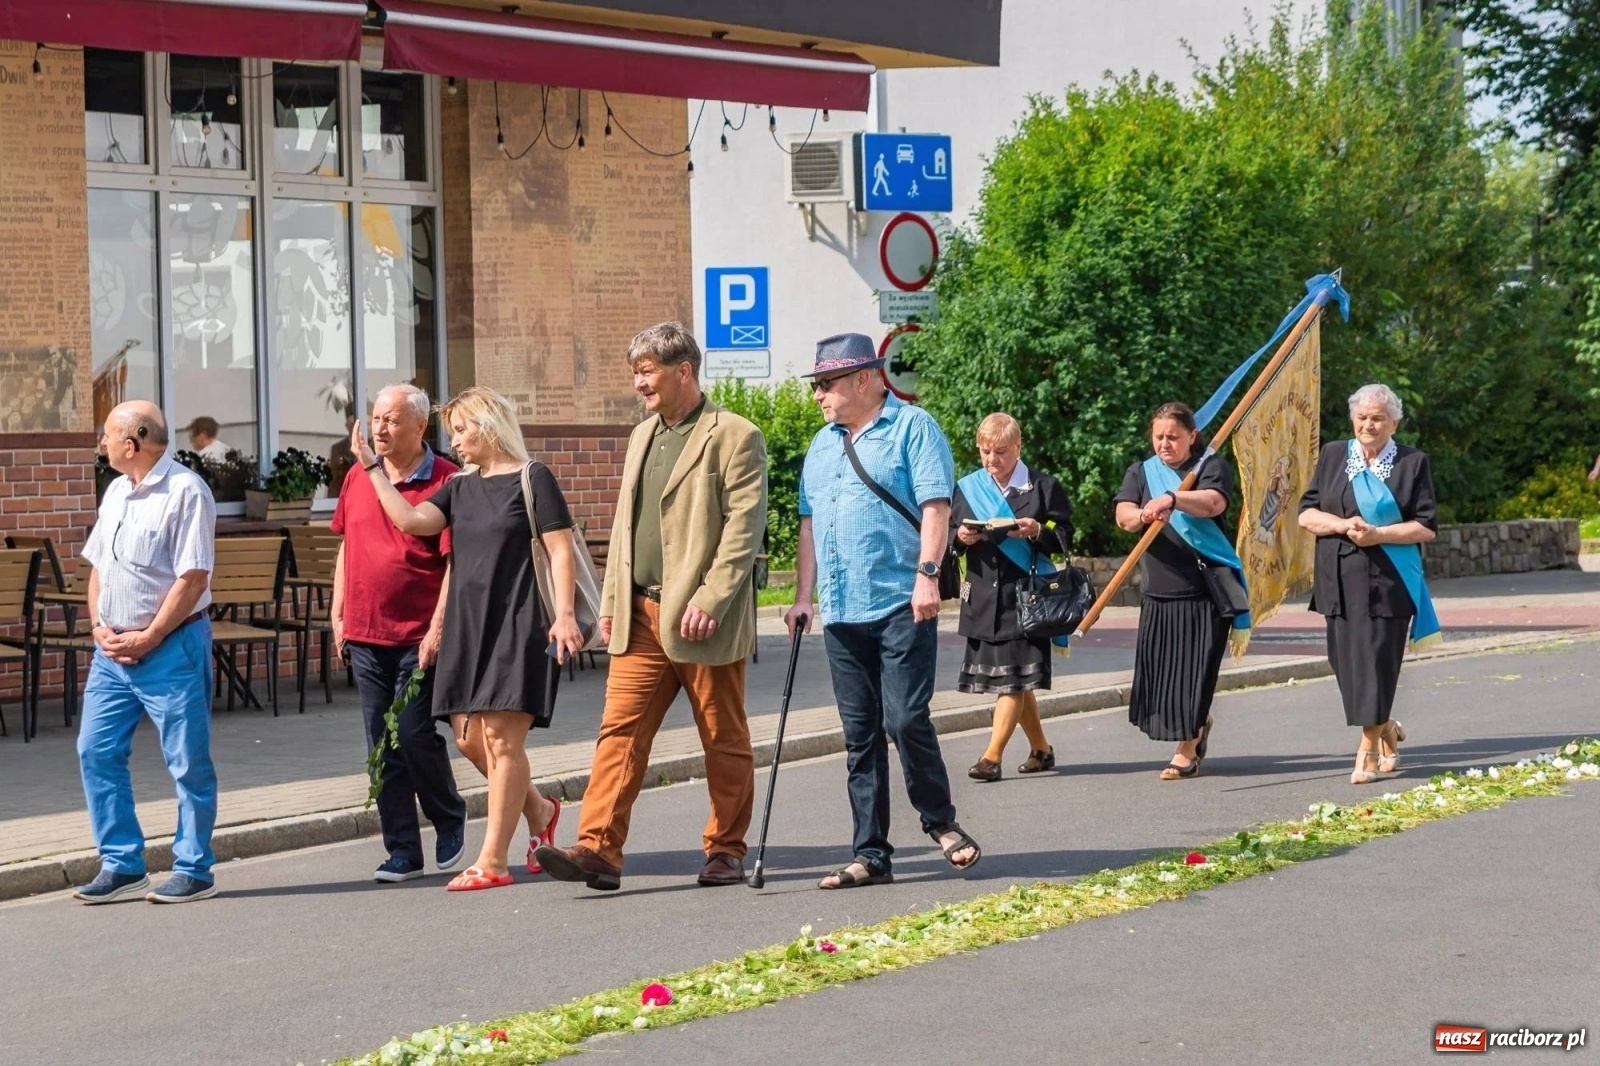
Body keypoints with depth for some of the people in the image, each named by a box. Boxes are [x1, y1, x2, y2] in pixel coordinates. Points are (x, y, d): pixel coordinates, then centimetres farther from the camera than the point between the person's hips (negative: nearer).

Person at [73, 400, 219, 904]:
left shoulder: (186, 492, -12)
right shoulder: (116, 492, 13)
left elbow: (193, 579, -16)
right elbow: (98, 567, 18)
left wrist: (147, 639, -15)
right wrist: (100, 627, 1)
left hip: (171, 647, -8)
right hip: (113, 649, 8)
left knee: (188, 762, 0)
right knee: (96, 751, 5)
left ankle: (193, 871, 9)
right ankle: (122, 865, 13)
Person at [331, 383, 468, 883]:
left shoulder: (445, 481, -8)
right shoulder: (358, 477, 11)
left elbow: (456, 560, -10)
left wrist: (438, 627, -15)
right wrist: (337, 612, 15)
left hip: (418, 637, -6)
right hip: (365, 635, 6)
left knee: (416, 737, -7)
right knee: (383, 747, 6)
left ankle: (449, 819, 21)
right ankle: (402, 851, 12)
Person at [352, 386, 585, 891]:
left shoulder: (532, 480, -3)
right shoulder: (460, 488, 16)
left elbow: (560, 550, -7)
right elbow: (410, 519, 1)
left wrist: (563, 613, -15)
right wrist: (373, 468, 0)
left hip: (517, 623, -7)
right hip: (467, 624, 7)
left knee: (501, 739, -7)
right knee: (469, 739, 6)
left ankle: (492, 860, -3)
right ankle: (539, 811, 30)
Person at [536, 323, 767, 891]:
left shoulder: (734, 436, -6)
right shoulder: (642, 435, 18)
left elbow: (744, 528, -12)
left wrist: (709, 602, -19)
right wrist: (611, 601, 14)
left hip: (702, 619, -6)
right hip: (641, 618, 6)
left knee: (724, 740, 5)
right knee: (620, 730, -3)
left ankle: (726, 850, 16)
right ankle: (598, 850, -7)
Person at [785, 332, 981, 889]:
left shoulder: (913, 428, -2)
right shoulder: (822, 444, 19)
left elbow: (935, 506, -10)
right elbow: (810, 523, 21)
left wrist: (927, 574, -21)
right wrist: (803, 597, 14)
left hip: (902, 605, -7)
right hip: (842, 612, 7)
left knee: (905, 719, -12)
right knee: (859, 734, 6)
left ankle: (941, 822, 10)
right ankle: (870, 854, 9)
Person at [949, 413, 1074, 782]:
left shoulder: (1044, 487, 1)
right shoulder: (967, 488, 11)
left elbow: (1064, 540, 0)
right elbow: (949, 535, 14)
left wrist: (1037, 532, -18)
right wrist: (960, 537, -8)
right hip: (983, 596, 4)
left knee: (1013, 679, -8)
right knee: (1019, 680, 12)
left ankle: (992, 756, -9)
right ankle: (1040, 750, 25)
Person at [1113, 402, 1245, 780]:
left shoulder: (1211, 468, 2)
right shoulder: (1141, 473, 12)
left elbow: (1213, 503, -21)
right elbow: (1123, 515, -5)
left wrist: (1172, 499, -40)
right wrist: (1143, 515, -29)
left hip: (1205, 589, -4)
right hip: (1159, 590, 4)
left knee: (1195, 667, -5)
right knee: (1158, 667, 3)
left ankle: (1186, 752, 5)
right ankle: (1199, 725, 31)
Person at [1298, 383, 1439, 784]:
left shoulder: (1413, 463, 3)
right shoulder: (1332, 455, 10)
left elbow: (1427, 526, -2)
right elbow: (1306, 513, 7)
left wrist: (1378, 534, -14)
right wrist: (1344, 524, -11)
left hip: (1388, 581, -3)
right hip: (1340, 579, 3)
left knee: (1376, 661, -8)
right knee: (1345, 660, 6)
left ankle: (1369, 750, -3)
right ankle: (1386, 729, 29)